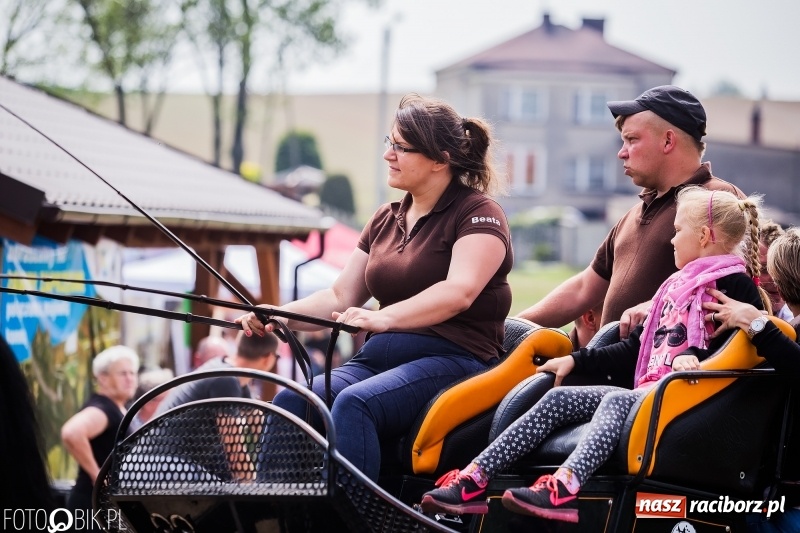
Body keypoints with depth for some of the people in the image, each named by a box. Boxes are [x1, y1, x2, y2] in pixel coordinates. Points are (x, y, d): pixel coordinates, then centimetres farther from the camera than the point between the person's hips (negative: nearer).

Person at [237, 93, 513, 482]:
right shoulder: (385, 220, 21)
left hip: (451, 359, -7)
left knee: (354, 404, -34)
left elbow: (459, 292, -20)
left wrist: (383, 318, -35)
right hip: (378, 358, 7)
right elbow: (341, 297, 17)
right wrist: (282, 315, -3)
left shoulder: (478, 214, -2)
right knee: (290, 401, -21)